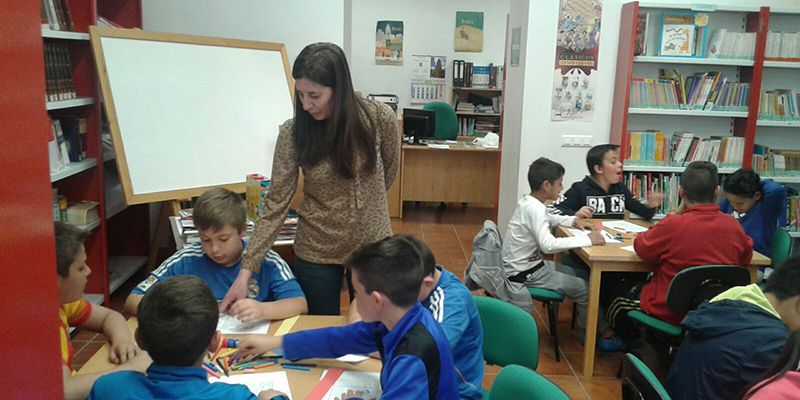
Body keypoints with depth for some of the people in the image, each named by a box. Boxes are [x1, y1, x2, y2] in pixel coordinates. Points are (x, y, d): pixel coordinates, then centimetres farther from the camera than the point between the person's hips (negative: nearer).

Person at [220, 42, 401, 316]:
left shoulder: (379, 118, -15)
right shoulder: (292, 133, -15)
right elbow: (276, 204, -14)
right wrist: (246, 270, -18)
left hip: (373, 246, 1)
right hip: (316, 252, 0)